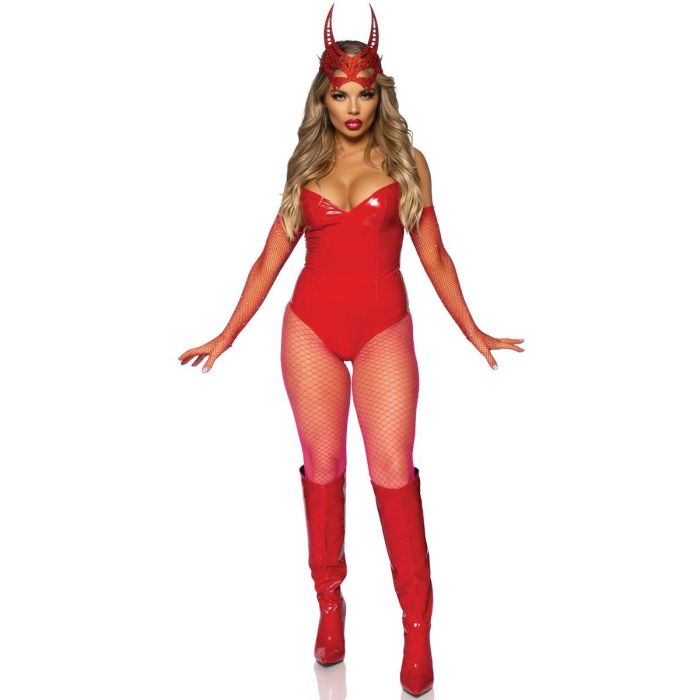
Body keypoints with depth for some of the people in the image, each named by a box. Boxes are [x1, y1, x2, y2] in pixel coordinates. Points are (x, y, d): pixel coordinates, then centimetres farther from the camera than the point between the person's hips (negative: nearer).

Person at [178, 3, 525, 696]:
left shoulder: (406, 162, 6)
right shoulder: (305, 168, 10)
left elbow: (434, 255, 8)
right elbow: (271, 259, 11)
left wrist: (474, 333, 6)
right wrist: (225, 338, 9)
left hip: (383, 331, -2)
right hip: (310, 328, 2)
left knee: (393, 472, -6)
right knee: (322, 468, 6)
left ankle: (417, 628, 4)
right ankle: (330, 605, 21)